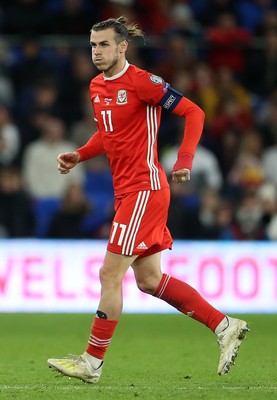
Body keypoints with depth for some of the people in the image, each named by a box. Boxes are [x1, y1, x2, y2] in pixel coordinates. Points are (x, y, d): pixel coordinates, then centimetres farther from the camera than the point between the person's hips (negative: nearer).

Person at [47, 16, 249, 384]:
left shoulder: (142, 82, -14)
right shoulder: (97, 87, 11)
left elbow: (194, 113, -12)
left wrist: (184, 161, -22)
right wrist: (78, 156, 10)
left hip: (145, 189, -9)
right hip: (126, 191, 9)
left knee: (110, 274, -7)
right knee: (149, 280, 11)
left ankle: (92, 363, 1)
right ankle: (225, 326, 19)